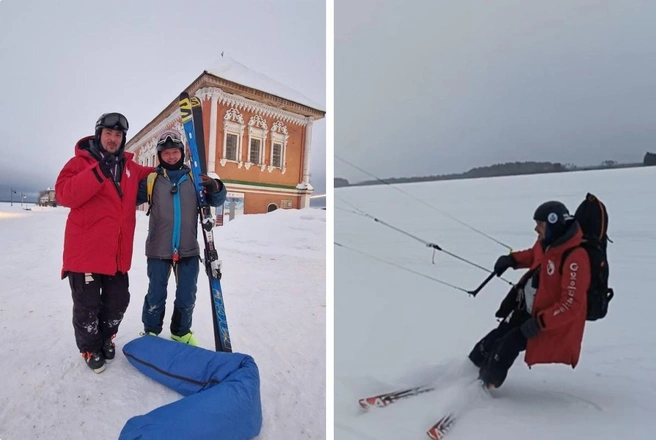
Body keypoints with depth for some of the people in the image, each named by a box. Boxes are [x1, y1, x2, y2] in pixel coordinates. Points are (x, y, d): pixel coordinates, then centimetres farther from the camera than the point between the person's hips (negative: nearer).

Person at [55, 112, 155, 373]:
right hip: (85, 250, -5)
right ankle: (90, 348, 29)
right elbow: (63, 195, -17)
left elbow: (146, 175, 33)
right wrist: (98, 173, -26)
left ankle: (106, 338, 40)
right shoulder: (81, 161, -4)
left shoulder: (129, 166, 11)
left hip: (118, 252, 5)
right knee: (88, 305, 7)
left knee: (118, 301, 17)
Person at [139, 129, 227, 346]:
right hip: (158, 250, -1)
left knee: (187, 297, 13)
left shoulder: (194, 178, 4)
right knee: (156, 296, 11)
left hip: (188, 249, 2)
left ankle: (181, 331, 34)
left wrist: (215, 188, -19)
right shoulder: (151, 179, 1)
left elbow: (216, 201, 2)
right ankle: (150, 331, 34)